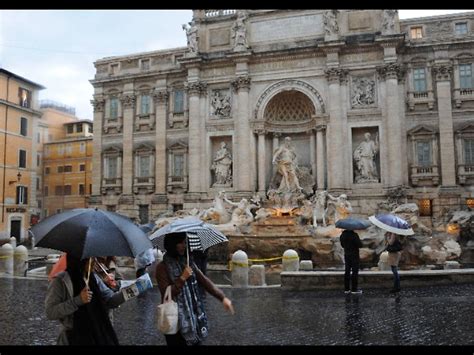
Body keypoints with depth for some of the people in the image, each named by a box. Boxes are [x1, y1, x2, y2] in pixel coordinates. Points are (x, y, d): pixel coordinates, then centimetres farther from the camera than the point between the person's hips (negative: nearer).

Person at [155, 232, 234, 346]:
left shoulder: (188, 261, 6)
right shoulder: (162, 267, -11)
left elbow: (204, 281, 1)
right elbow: (166, 294, -16)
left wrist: (222, 297, -8)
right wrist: (182, 278, -20)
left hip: (193, 315, 5)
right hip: (175, 319, -5)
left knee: (195, 341, 12)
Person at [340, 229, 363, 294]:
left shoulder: (342, 235, 3)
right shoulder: (354, 235, -18)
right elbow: (360, 245, -16)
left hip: (346, 255, 6)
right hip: (354, 255, -6)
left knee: (347, 272, 10)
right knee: (355, 272, 1)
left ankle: (346, 289, 14)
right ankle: (354, 289, 3)